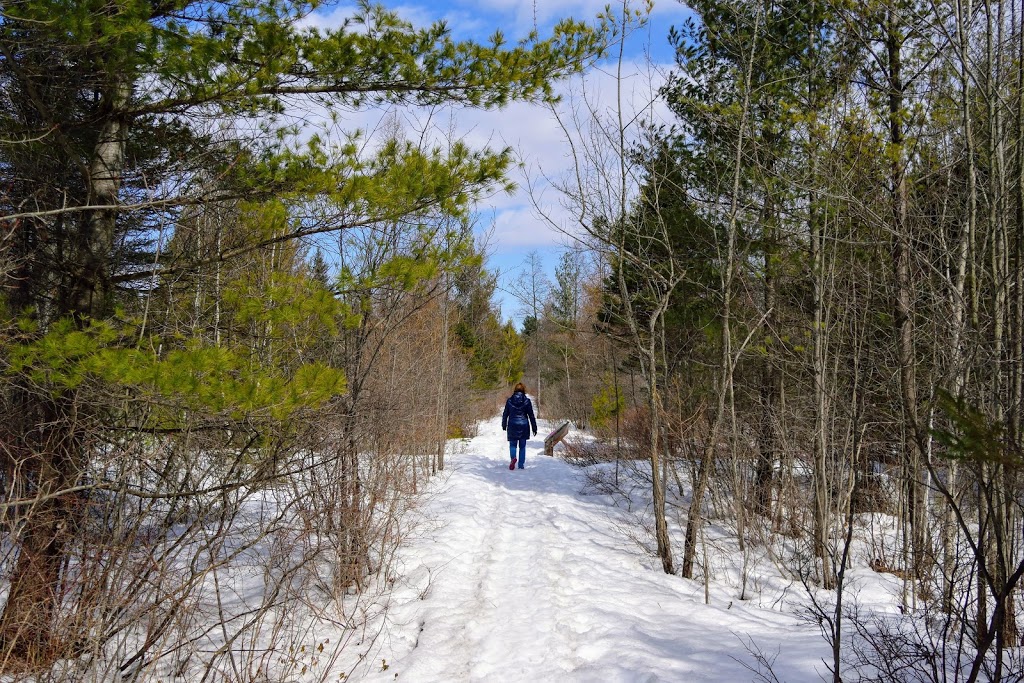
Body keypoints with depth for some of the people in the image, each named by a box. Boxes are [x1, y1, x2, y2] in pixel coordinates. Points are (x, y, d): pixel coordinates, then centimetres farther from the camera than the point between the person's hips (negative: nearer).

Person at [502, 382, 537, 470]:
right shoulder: (526, 401, -3)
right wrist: (534, 428, 4)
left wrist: (504, 425, 21)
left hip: (512, 426, 0)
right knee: (522, 446, 10)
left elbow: (505, 414, 7)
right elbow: (531, 415, -2)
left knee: (512, 444, 9)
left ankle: (513, 458, -20)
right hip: (524, 426, 0)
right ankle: (521, 464, 9)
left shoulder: (509, 400, 0)